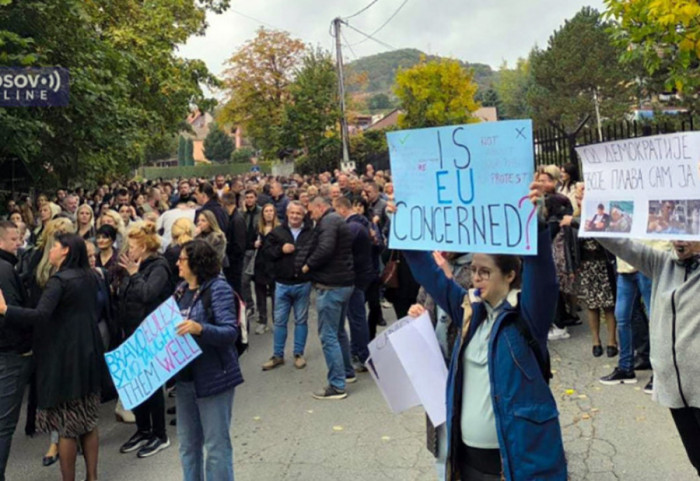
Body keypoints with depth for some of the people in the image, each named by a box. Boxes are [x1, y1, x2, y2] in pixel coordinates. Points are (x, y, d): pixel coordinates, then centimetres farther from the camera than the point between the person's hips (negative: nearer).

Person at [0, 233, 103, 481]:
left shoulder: (59, 280, -15)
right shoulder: (90, 277, 8)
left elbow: (40, 315, -27)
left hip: (65, 357, -8)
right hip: (88, 353, 8)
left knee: (67, 427, 3)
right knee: (88, 421, 15)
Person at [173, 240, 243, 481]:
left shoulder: (218, 288, -14)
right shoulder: (182, 289, 8)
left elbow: (230, 332, -22)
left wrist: (200, 329, -35)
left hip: (213, 377, -7)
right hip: (185, 377, 8)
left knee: (216, 444, 3)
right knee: (188, 443, 18)